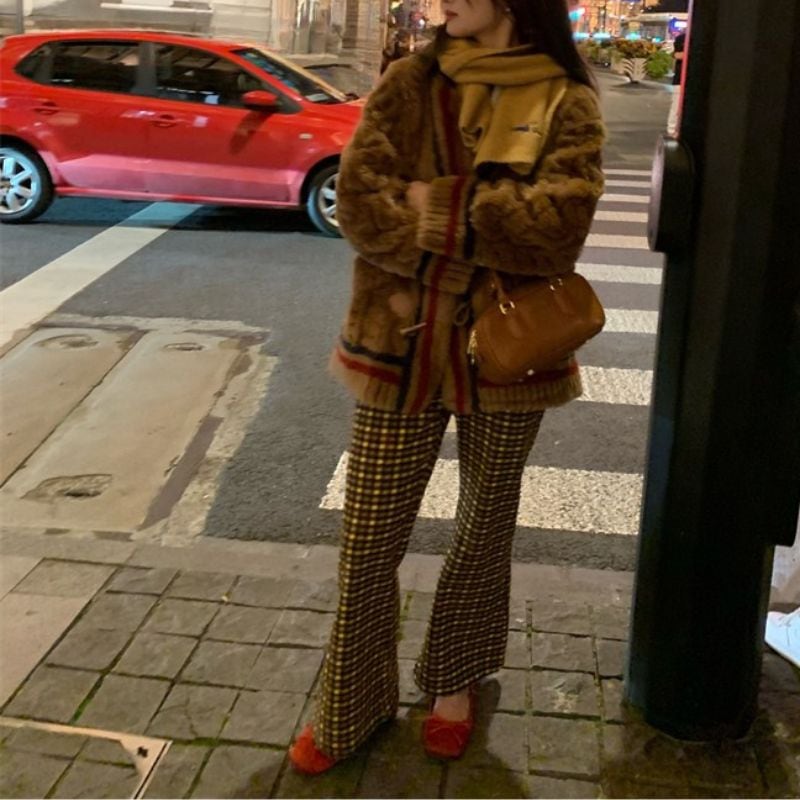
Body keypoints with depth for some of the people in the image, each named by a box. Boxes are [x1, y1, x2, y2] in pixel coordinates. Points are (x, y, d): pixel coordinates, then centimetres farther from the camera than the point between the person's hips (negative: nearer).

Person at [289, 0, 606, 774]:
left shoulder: (566, 102, -2)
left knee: (484, 528, 16)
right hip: (401, 348, 1)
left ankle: (454, 679, 40)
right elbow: (358, 195, -9)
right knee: (369, 536, 5)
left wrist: (436, 207, -14)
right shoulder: (406, 84, 3)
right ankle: (350, 705, 26)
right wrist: (485, 228, -16)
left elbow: (556, 225, -15)